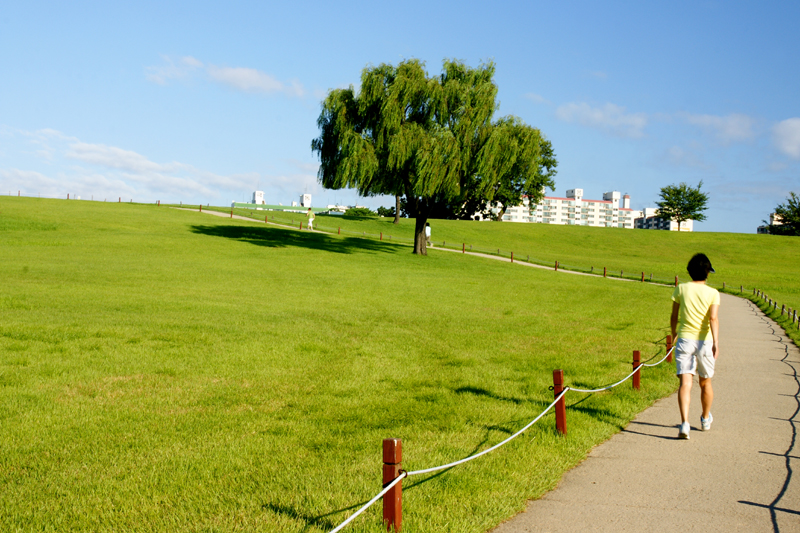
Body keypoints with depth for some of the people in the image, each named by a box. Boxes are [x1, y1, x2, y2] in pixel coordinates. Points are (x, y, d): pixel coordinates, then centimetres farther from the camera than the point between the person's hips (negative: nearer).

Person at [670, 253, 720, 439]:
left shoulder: (681, 289, 1)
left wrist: (674, 335, 25)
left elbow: (674, 317, 7)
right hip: (705, 342, 0)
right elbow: (713, 318, -16)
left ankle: (684, 423, -24)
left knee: (685, 383, -7)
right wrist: (716, 343, -22)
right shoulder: (712, 293, -3)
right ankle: (705, 419, 38)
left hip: (684, 340, 0)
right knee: (705, 383, 19)